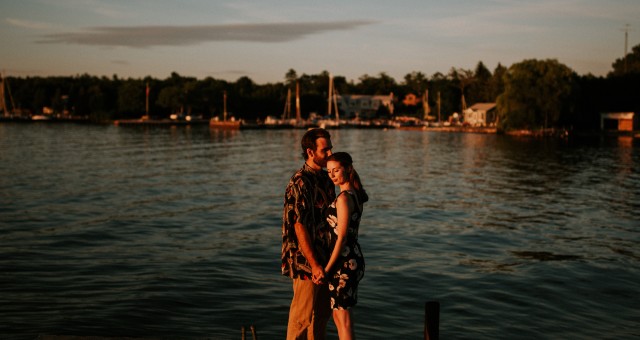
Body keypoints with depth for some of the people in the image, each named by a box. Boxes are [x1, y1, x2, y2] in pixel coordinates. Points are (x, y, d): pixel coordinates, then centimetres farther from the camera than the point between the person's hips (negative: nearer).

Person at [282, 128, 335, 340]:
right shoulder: (300, 183, -18)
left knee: (323, 312, 16)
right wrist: (314, 264, -23)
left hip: (325, 256, 9)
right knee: (304, 314, 1)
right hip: (307, 259, -8)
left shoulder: (325, 178, 9)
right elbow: (300, 227, -21)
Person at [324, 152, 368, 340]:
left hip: (344, 262, -9)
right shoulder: (355, 194, 10)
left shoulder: (344, 198, -17)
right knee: (338, 316, 19)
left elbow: (341, 236, -19)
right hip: (353, 259, 9)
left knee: (344, 319, 1)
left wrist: (327, 267, -16)